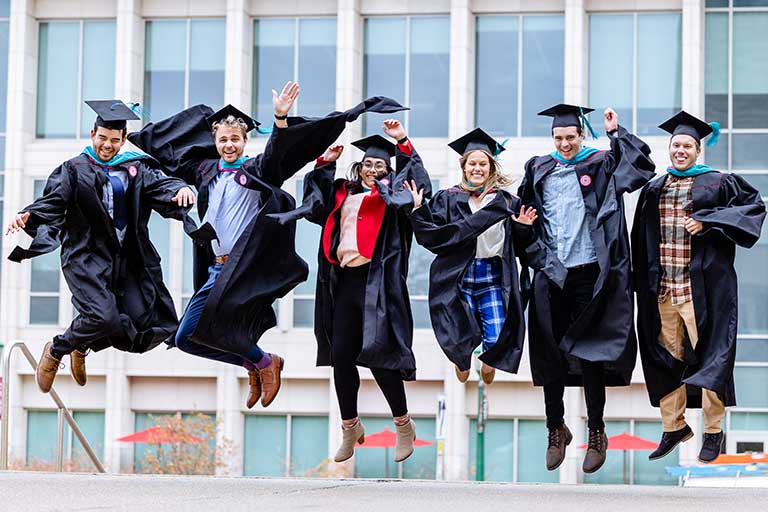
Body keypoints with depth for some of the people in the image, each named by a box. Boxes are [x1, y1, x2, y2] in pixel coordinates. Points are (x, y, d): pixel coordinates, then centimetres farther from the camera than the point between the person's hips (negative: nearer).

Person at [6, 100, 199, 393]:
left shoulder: (137, 168, 12)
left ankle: (81, 346, 24)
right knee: (102, 316, -25)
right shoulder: (74, 170, 4)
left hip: (128, 259, 4)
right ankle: (56, 350, 7)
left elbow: (161, 185, -3)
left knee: (150, 328, -5)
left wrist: (180, 190, -26)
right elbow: (52, 203, -7)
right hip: (87, 257, -4)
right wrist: (28, 216, -27)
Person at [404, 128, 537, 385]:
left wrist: (523, 227, -7)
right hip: (458, 279, -1)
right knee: (461, 344, -4)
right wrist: (418, 210, -15)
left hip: (494, 280, 1)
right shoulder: (448, 199, 4)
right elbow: (431, 235, -4)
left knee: (497, 340, -9)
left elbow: (518, 246, 11)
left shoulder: (507, 202, 7)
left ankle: (488, 364, 27)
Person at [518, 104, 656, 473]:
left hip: (588, 275, -3)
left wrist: (616, 132, -10)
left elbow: (641, 169, -12)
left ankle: (596, 434, 7)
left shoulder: (600, 165, 2)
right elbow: (523, 210, 22)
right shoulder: (539, 170, 11)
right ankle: (555, 431, 19)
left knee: (588, 354, -3)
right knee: (550, 355, 6)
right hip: (550, 276, 3)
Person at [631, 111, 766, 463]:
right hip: (661, 286, 5)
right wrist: (642, 281, 8)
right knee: (666, 356, 6)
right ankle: (673, 427, 16)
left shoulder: (716, 183, 2)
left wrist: (706, 222, -12)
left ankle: (713, 431, 1)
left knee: (708, 355, -6)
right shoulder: (653, 189, 15)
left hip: (701, 285, -4)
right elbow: (641, 242, 17)